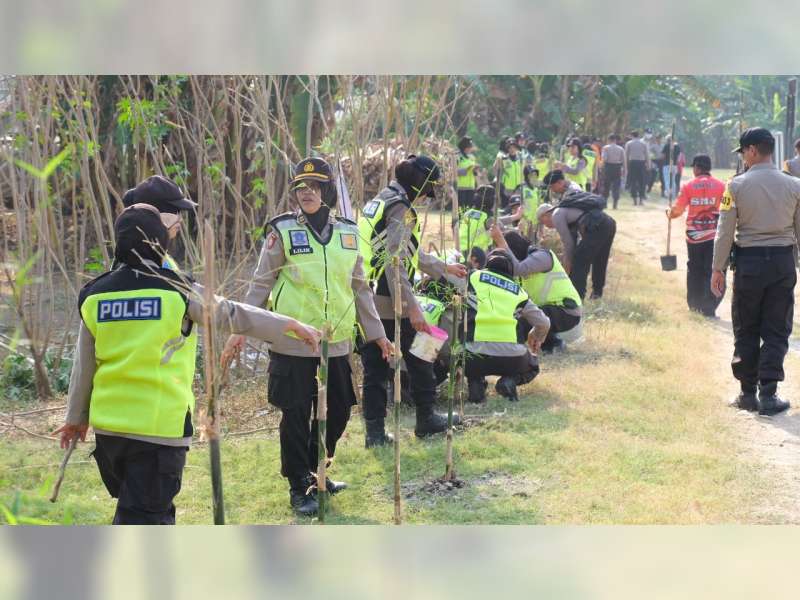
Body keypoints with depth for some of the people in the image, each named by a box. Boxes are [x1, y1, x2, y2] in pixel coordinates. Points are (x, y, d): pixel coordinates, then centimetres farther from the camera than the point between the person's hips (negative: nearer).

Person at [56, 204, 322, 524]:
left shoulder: (94, 296, 3)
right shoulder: (177, 291, -9)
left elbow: (83, 366, 10)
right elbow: (234, 314, -1)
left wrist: (76, 418, 22)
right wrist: (292, 326, 11)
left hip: (107, 425, 5)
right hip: (161, 426, -5)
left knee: (130, 507, 23)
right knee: (144, 517, -2)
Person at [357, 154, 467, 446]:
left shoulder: (378, 201, 16)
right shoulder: (400, 209, -14)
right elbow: (395, 262, -23)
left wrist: (444, 268, 37)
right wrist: (412, 308, -25)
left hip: (367, 302, 8)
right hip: (391, 303, -8)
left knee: (374, 367, 8)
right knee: (419, 361, 10)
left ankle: (375, 430, 8)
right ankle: (426, 419, 22)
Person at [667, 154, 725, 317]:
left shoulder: (688, 187, -4)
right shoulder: (720, 186, -5)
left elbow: (678, 210, -3)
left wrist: (669, 213, 18)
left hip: (694, 235, 1)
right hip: (714, 235, -1)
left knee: (694, 270, 17)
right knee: (712, 271, 1)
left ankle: (694, 303, 24)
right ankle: (708, 307, -5)